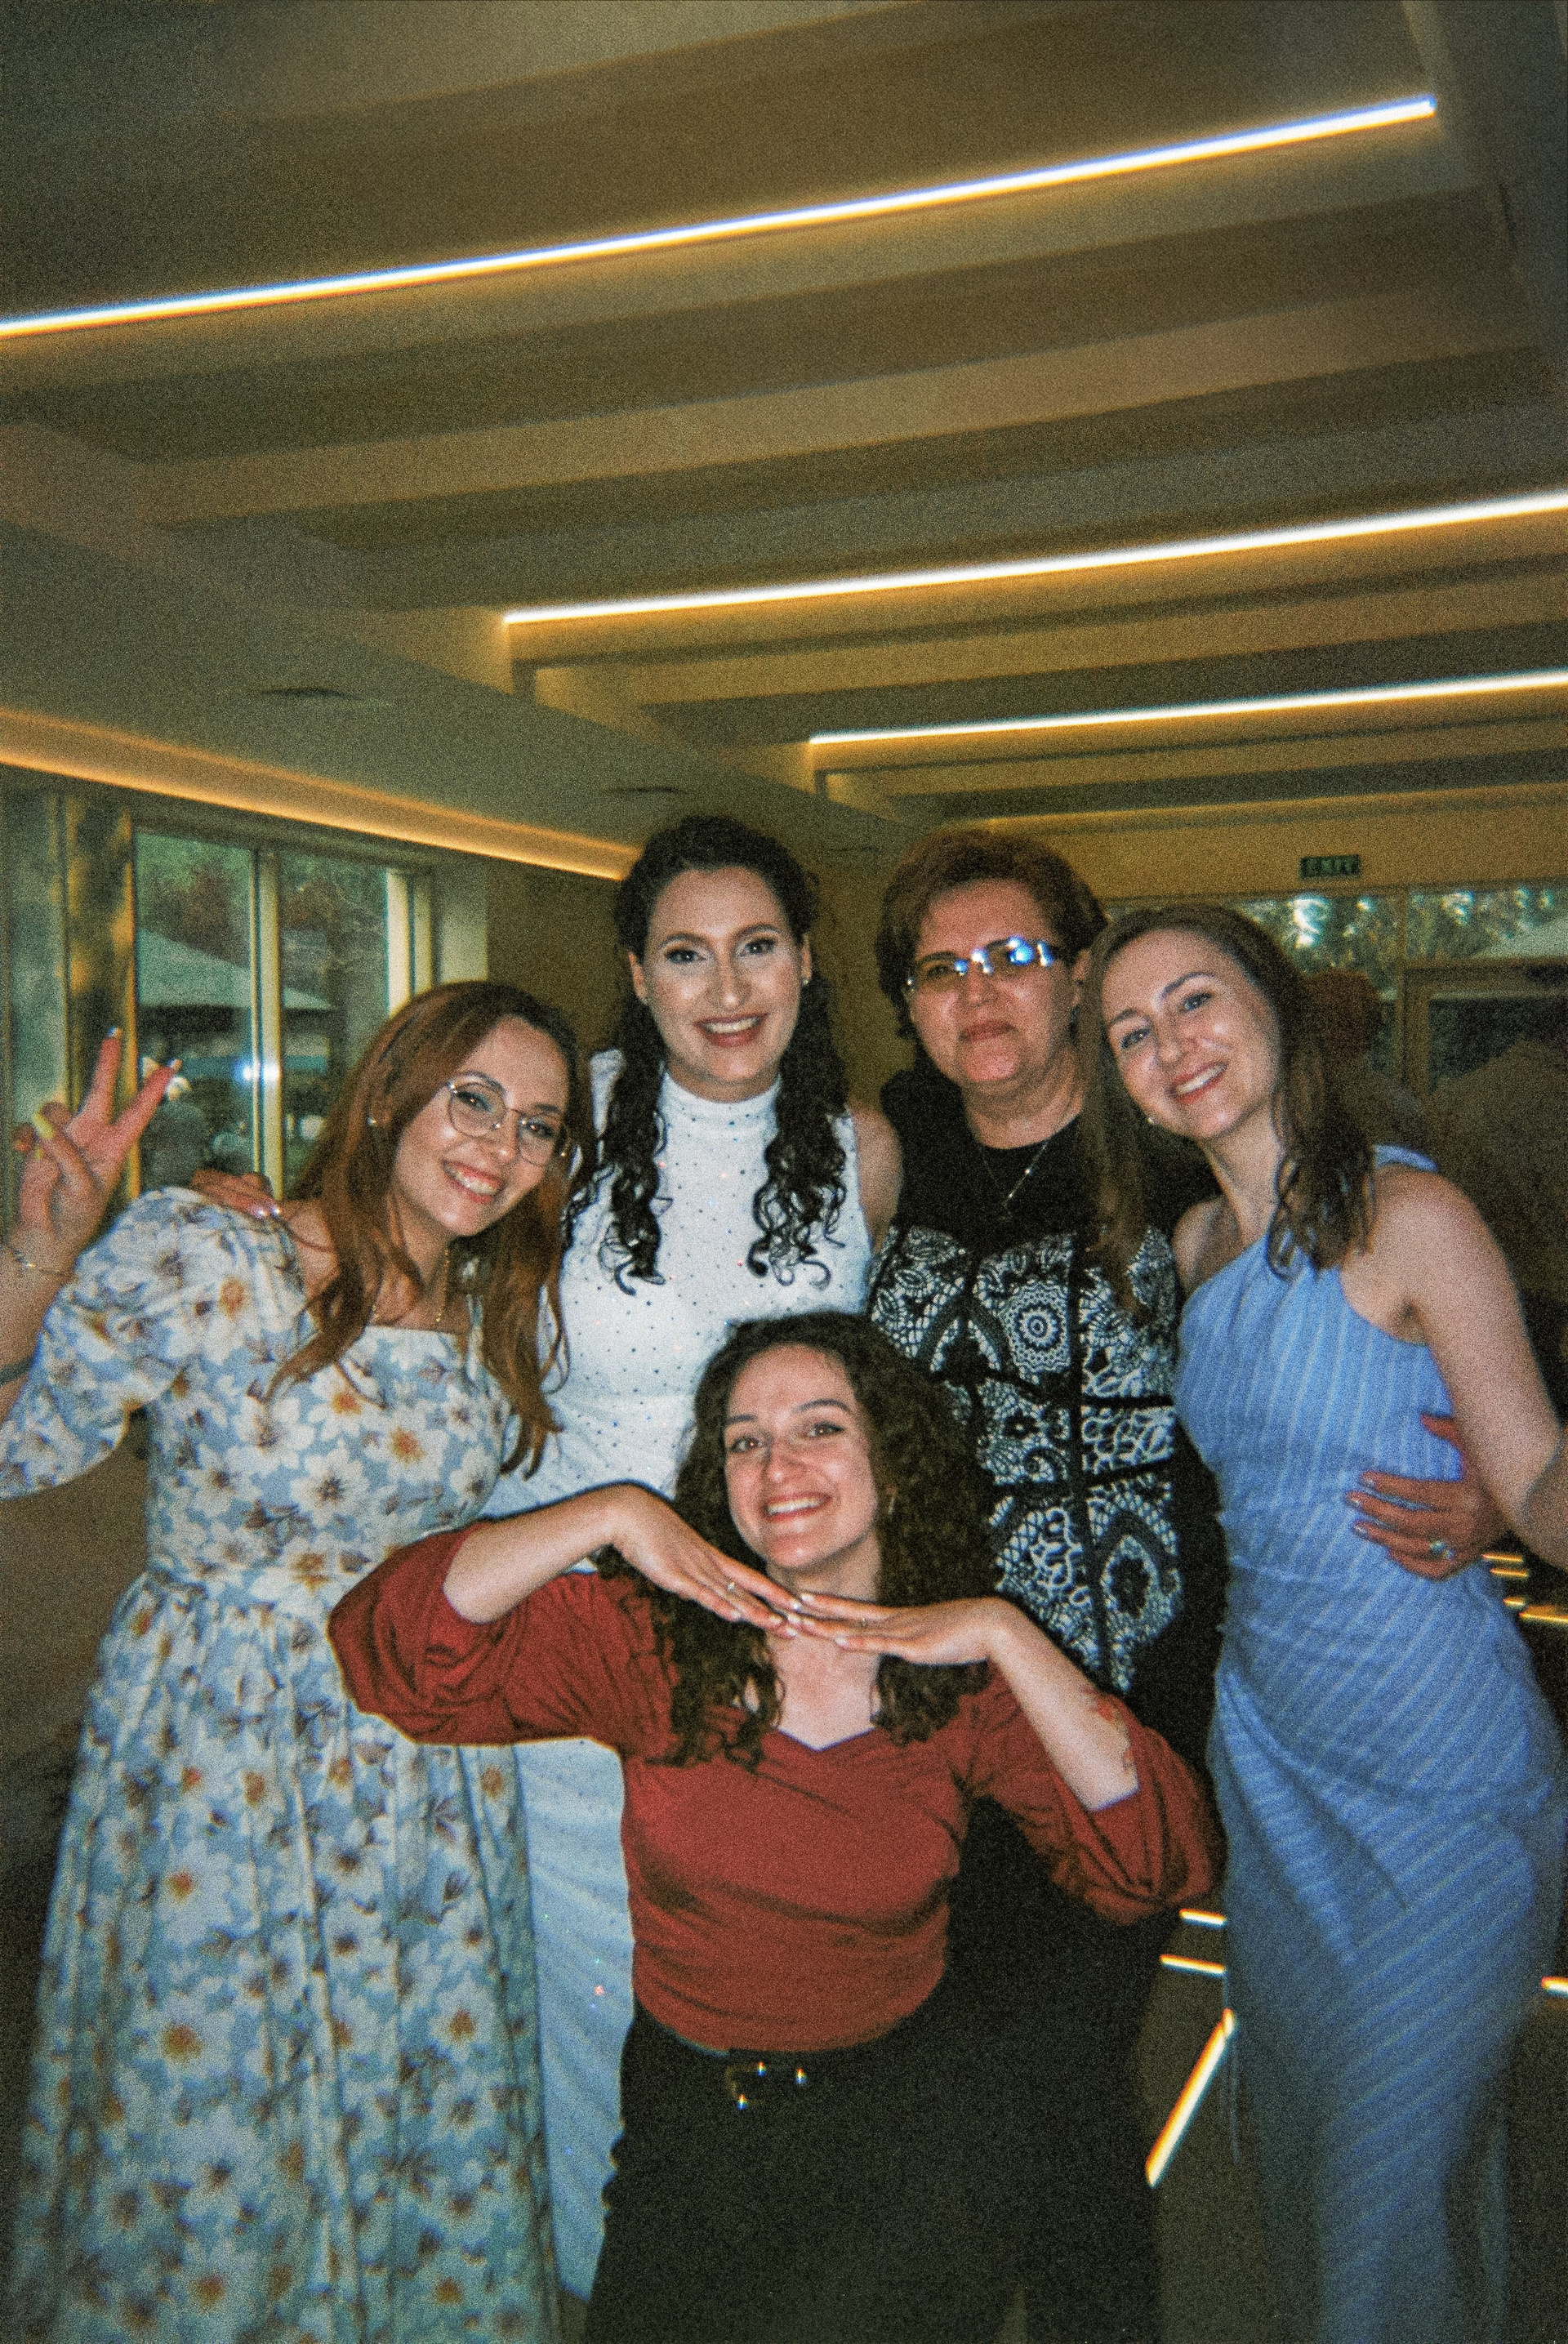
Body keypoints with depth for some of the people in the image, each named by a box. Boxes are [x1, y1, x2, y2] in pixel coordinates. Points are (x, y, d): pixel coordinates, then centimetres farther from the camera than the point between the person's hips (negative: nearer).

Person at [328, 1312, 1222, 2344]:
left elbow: (1162, 1861, -17)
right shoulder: (650, 1642, -8)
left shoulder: (966, 1681, -7)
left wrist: (1005, 1634, -23)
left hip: (898, 2114, 0)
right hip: (689, 2105, 1)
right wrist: (613, 1512, -24)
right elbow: (388, 1645, -17)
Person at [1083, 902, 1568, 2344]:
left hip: (1438, 1771, -6)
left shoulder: (1408, 1215, -16)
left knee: (1398, 2172, 7)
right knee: (1294, 2130, 22)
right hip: (1269, 1750, 7)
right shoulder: (1194, 1243, 4)